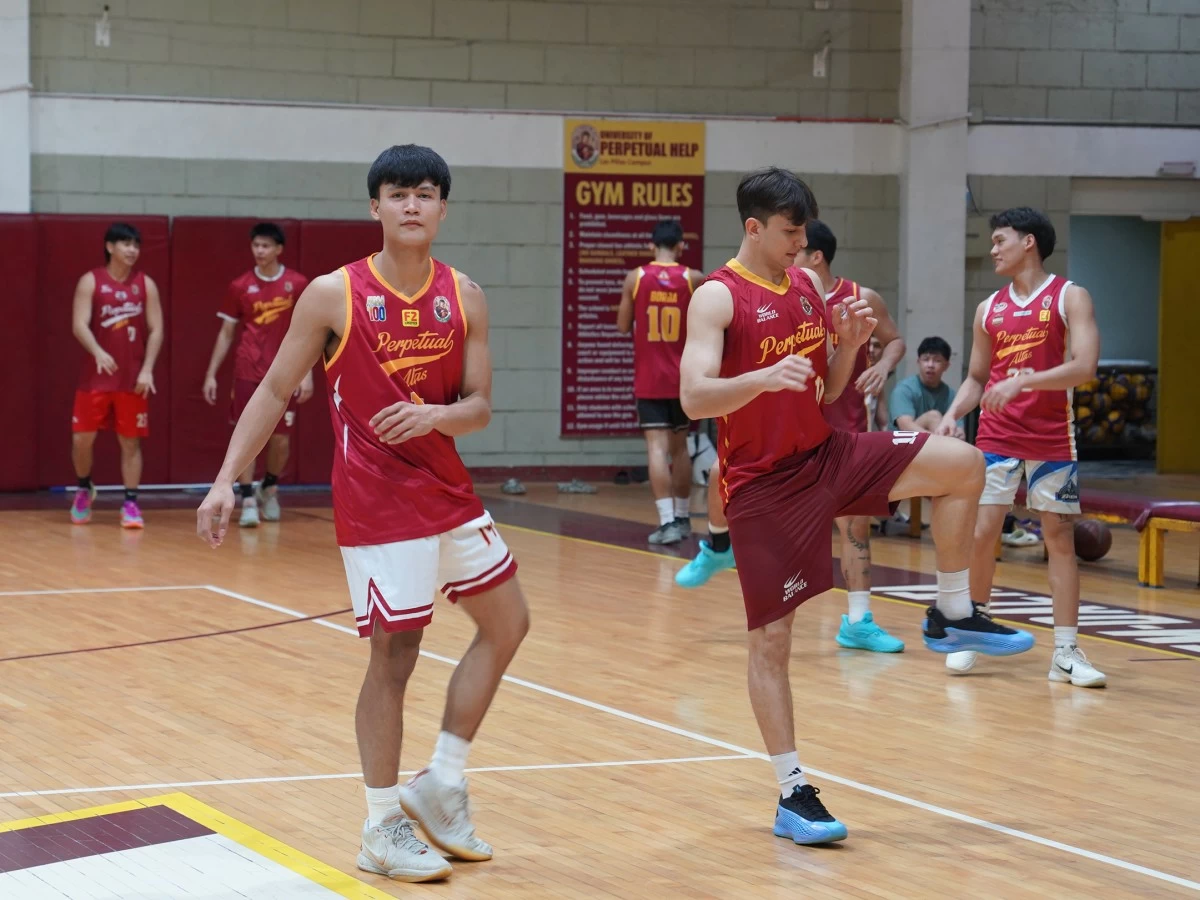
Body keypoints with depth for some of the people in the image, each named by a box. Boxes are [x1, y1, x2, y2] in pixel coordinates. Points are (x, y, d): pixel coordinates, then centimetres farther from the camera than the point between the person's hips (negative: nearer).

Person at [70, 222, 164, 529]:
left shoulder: (146, 284, 4)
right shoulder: (90, 281, -2)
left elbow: (156, 330, 2)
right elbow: (79, 325, -11)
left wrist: (147, 370, -10)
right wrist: (98, 353, -30)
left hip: (133, 378, 1)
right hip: (95, 376, -1)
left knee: (131, 441, 0)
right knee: (82, 437, 0)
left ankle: (130, 504, 3)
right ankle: (84, 489, 25)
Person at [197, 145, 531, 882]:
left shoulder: (464, 297, 2)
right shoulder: (332, 296, -10)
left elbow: (479, 408, 2)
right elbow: (274, 392, -4)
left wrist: (435, 415, -20)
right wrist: (227, 481, -10)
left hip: (449, 490, 6)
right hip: (377, 503, -6)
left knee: (507, 622, 11)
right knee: (394, 655, -5)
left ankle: (442, 786, 23)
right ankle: (383, 830, 8)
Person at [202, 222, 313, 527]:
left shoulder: (297, 284, 0)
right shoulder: (239, 286, 3)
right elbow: (226, 333, 8)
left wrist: (307, 373, -5)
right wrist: (211, 374, 4)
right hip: (248, 372, 0)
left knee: (281, 438, 5)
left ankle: (270, 488, 30)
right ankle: (248, 501, -4)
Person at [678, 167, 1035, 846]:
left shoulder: (808, 284, 8)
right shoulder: (718, 298, -13)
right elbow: (694, 399, -24)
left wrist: (850, 342, -5)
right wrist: (765, 378, -40)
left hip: (825, 455, 6)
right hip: (763, 482, -6)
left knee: (963, 465, -8)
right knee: (773, 640, -4)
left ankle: (953, 616, 6)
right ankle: (793, 795, 3)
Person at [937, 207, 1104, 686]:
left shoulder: (1069, 298, -4)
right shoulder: (989, 309, 9)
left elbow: (1084, 367, -16)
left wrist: (1022, 381, -25)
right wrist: (952, 414, -2)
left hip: (1053, 440, -3)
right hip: (996, 438, 3)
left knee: (1060, 538, -1)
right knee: (980, 534, -2)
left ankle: (1066, 653, 1)